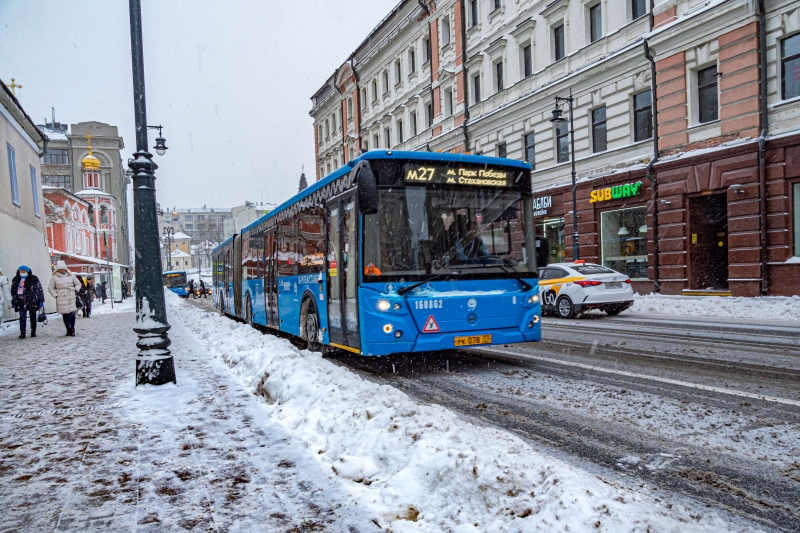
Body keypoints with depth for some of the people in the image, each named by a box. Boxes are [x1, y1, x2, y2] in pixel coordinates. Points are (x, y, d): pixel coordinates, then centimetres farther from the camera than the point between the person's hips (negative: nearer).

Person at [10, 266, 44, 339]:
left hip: (32, 301, -2)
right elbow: (13, 291, 15)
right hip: (21, 302, 2)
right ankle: (22, 333, 2)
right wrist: (13, 301, 13)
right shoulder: (15, 280, 9)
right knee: (22, 317, -1)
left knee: (33, 317, 7)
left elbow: (40, 290, -1)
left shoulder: (34, 279, -1)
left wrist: (41, 301, -4)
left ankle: (33, 332, 16)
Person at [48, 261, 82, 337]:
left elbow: (78, 284, 20)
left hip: (71, 298, 0)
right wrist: (55, 295, -1)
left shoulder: (71, 275, 11)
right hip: (61, 299, 0)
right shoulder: (54, 277, 7)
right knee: (65, 315, 2)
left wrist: (76, 290, 3)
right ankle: (68, 330, 10)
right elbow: (50, 288, 9)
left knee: (72, 314, -11)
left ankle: (72, 330, -9)